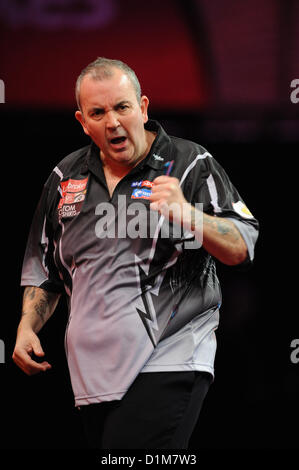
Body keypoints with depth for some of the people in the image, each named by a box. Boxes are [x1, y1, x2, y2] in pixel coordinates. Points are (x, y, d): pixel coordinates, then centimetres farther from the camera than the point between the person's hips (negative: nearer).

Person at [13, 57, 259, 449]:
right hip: (93, 369, 6)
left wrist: (185, 213, -22)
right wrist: (27, 327, 10)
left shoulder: (190, 164, 0)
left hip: (167, 363, -6)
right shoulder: (65, 177, 14)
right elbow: (43, 266, 24)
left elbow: (241, 250, -6)